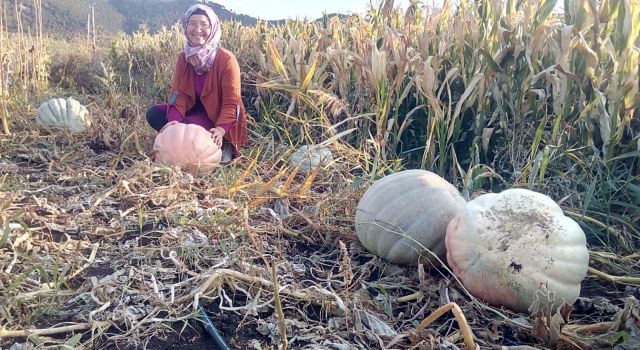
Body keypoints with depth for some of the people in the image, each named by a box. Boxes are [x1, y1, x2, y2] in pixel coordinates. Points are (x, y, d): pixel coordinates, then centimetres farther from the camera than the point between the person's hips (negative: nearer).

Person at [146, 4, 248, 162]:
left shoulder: (226, 59, -19)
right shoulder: (184, 57, -1)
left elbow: (230, 102, -22)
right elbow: (178, 93, -9)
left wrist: (221, 129, -38)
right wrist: (174, 120, -29)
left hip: (217, 115, -6)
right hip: (195, 110, 7)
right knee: (154, 114, -10)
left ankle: (221, 145, -9)